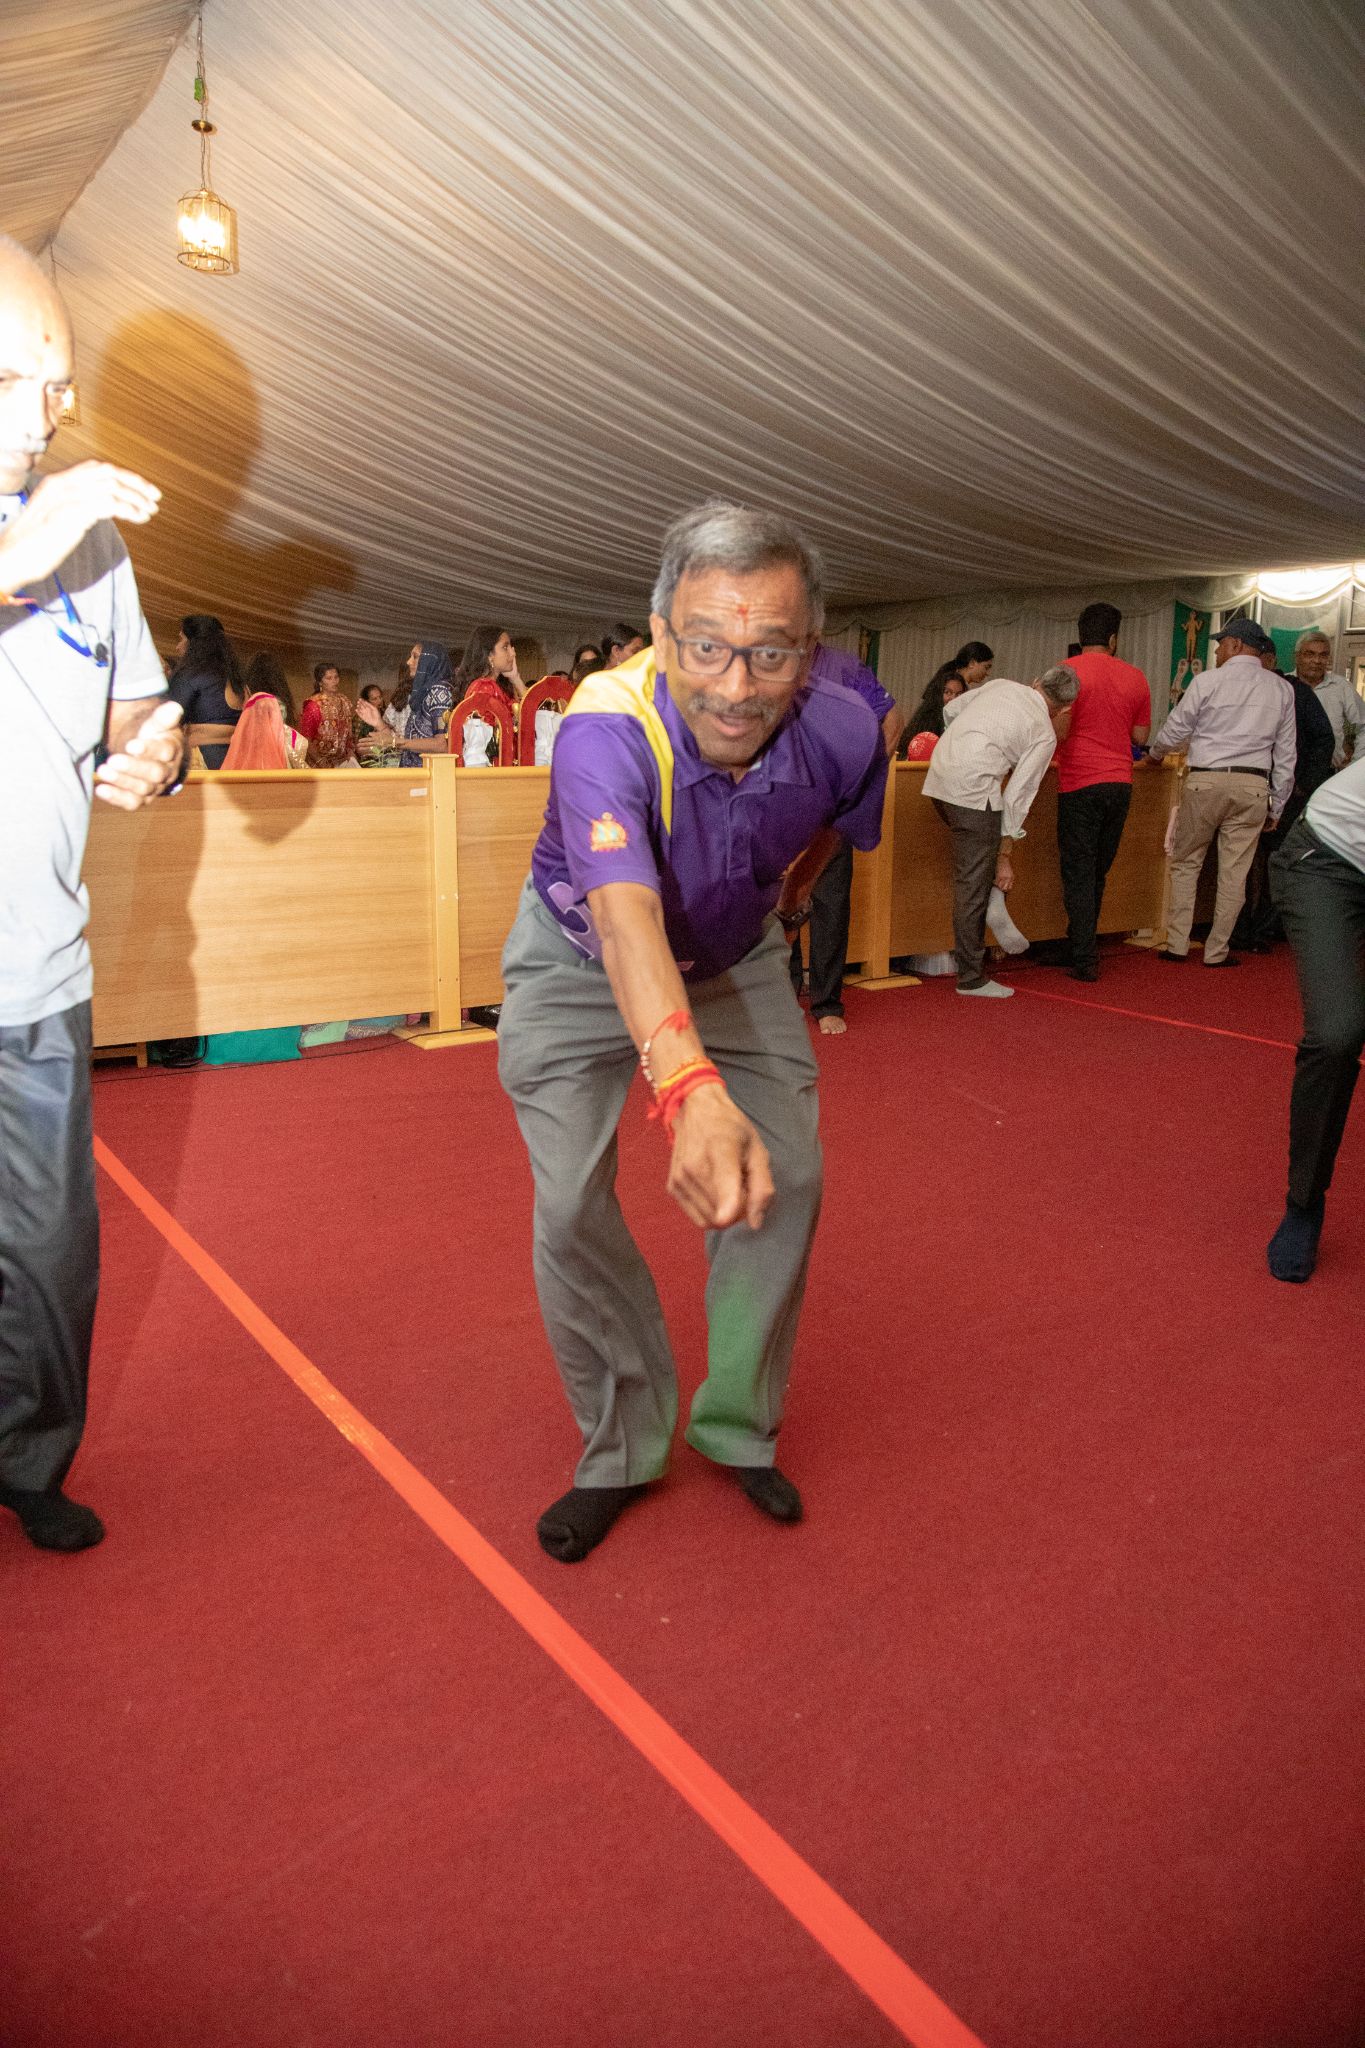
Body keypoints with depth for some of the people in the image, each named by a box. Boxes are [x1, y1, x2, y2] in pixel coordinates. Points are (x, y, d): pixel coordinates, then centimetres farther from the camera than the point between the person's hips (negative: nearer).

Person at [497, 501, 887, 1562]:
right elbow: (625, 914, -56)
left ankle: (740, 1426, 19)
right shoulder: (607, 729, -40)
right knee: (571, 1205, -9)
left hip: (736, 959, 3)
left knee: (788, 1175, -3)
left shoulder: (842, 732, -26)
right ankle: (621, 1450, 14)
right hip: (583, 961, -3)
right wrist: (690, 1087, -72)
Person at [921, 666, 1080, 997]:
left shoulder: (1001, 684, 16)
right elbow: (1018, 796, -1)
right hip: (973, 789, -7)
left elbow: (951, 710, 26)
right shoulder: (1045, 734, 1)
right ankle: (971, 978, 2)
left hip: (938, 775, 7)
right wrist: (1005, 858, 4)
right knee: (973, 883, -2)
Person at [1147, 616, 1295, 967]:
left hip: (1206, 781, -2)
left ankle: (1177, 944, 8)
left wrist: (1154, 753, 25)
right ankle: (1216, 951, 10)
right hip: (1253, 787, 2)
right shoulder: (1281, 689, 9)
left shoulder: (1208, 681, -2)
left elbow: (1175, 731, 4)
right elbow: (1285, 754, 9)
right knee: (1234, 872, 6)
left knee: (1186, 863, 10)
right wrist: (1275, 806, 16)